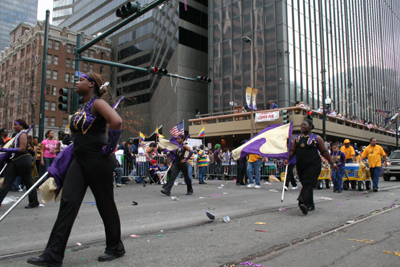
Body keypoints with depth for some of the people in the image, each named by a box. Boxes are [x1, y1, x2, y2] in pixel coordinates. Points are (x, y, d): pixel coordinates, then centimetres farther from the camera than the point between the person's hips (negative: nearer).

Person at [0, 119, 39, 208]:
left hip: (23, 160, -9)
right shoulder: (17, 135, 18)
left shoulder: (23, 134, -10)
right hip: (14, 160, 9)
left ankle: (34, 202, 12)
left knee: (28, 181, 1)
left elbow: (22, 149, -20)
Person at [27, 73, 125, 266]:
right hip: (80, 161, 9)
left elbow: (116, 121, -30)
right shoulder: (82, 107, 17)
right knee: (68, 202, 0)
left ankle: (115, 248, 21)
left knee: (105, 204, 3)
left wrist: (109, 147, -21)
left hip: (98, 160, -8)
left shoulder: (97, 103, -10)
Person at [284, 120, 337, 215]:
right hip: (300, 165, 5)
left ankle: (304, 203, -31)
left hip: (313, 165, -5)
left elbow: (324, 152, 5)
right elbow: (293, 151, 15)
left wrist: (332, 163, 4)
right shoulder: (297, 138, 14)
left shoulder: (316, 138, 3)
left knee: (308, 184, -17)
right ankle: (310, 205, 19)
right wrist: (287, 159, -1)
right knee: (305, 184, 9)